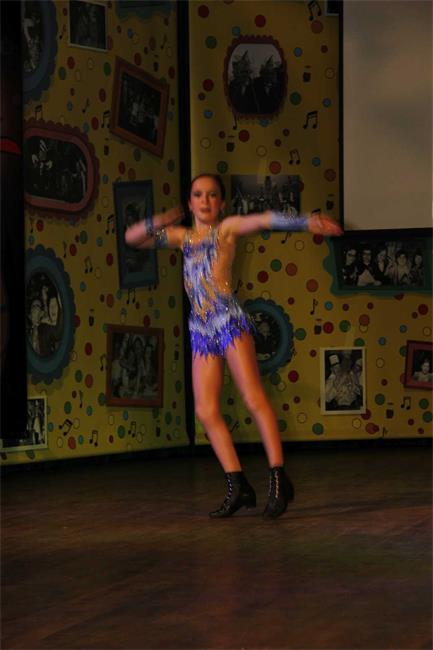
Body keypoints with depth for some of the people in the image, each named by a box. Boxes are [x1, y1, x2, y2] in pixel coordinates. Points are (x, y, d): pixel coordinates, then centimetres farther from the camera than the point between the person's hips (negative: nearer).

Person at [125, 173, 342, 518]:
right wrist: (158, 222, -2)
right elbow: (132, 238, 18)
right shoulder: (183, 236, 19)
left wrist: (307, 222, -24)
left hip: (229, 320, -6)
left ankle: (279, 479, -14)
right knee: (206, 410, -1)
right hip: (201, 328, 6)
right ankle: (238, 487, 4)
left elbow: (265, 220, -9)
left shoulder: (227, 228, 6)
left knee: (253, 396, -14)